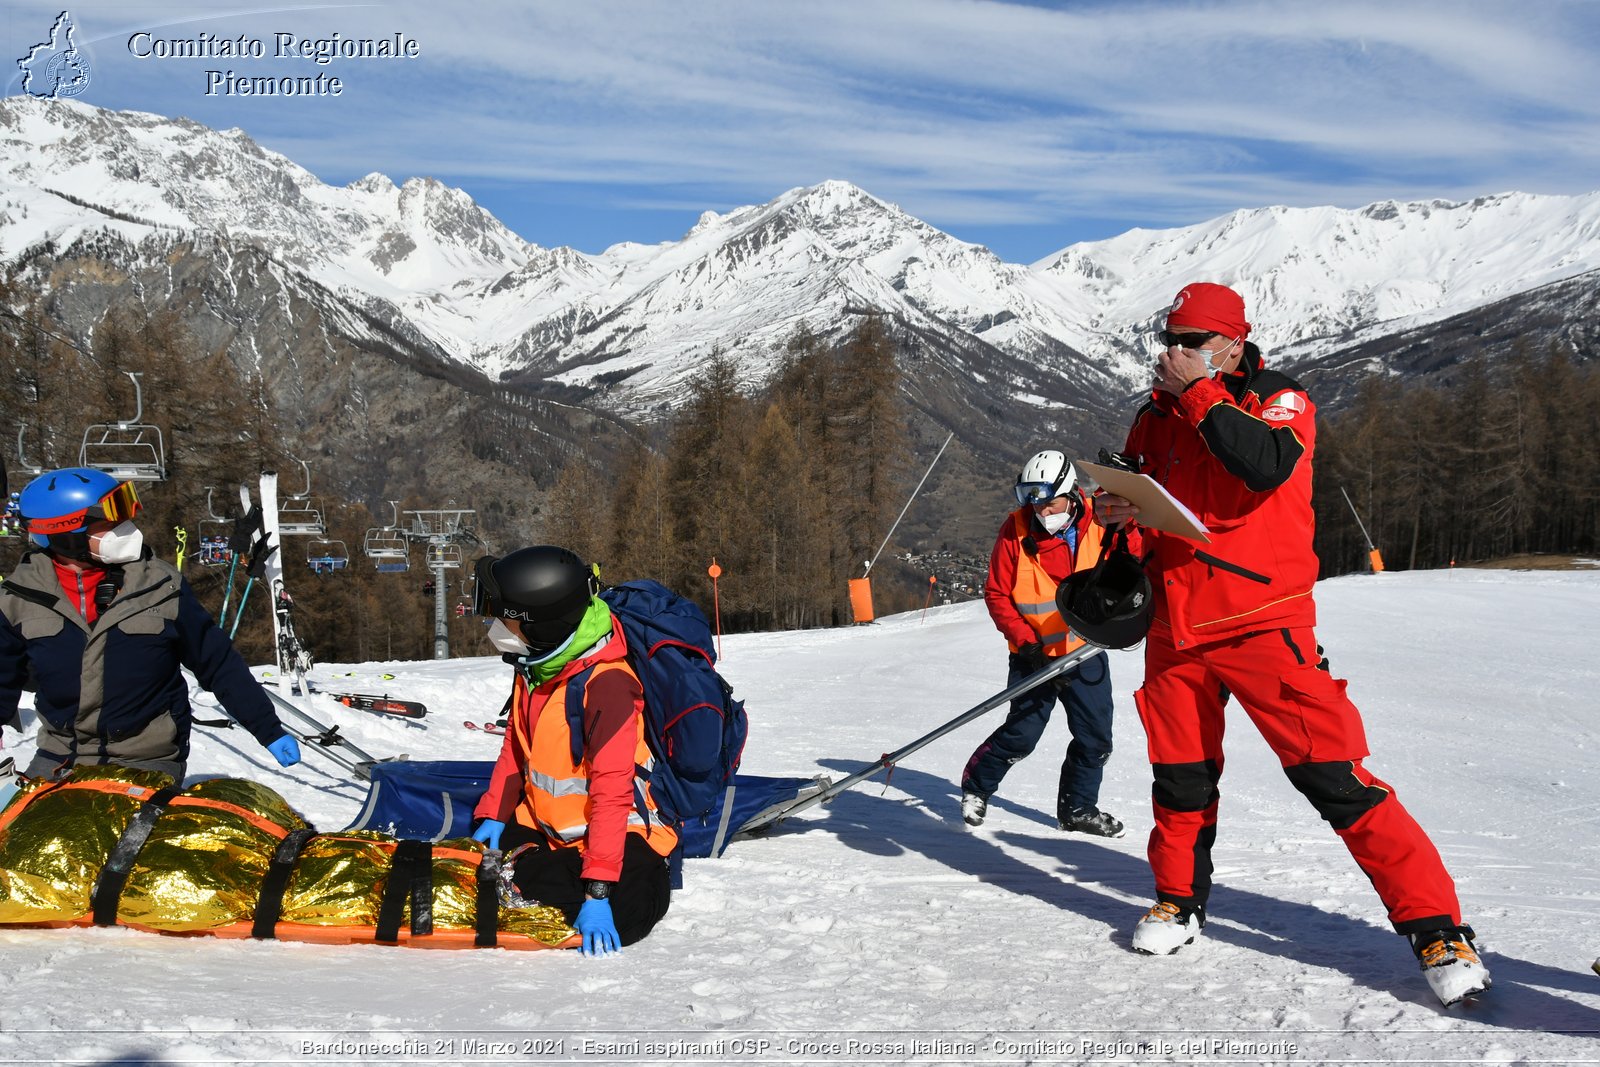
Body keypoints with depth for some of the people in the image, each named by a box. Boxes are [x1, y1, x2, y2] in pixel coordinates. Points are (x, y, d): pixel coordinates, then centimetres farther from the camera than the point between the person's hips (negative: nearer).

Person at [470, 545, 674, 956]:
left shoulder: (606, 684, -26)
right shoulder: (533, 667, 1)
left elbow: (612, 791, -29)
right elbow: (515, 748, 15)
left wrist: (598, 890, -33)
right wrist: (493, 815, 2)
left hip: (617, 830, -7)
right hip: (544, 826, 7)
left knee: (620, 919, -29)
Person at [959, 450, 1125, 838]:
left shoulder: (1099, 523, -8)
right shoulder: (1016, 530, -12)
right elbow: (996, 593, -7)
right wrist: (1025, 641, -15)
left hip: (1086, 651, 3)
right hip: (1035, 655, -3)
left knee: (1096, 737, 5)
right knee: (1021, 734, -5)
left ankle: (1078, 808, 25)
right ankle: (975, 786, 20)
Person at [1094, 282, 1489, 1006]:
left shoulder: (1281, 401, -4)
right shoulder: (1155, 418, 11)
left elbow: (1265, 464, -25)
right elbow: (1133, 496, 22)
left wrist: (1197, 391, -19)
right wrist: (1116, 509, -1)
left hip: (1262, 624, -5)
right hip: (1175, 629, 5)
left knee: (1334, 775, -12)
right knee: (1180, 780, 13)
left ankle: (1438, 929, -5)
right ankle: (1179, 899, 36)